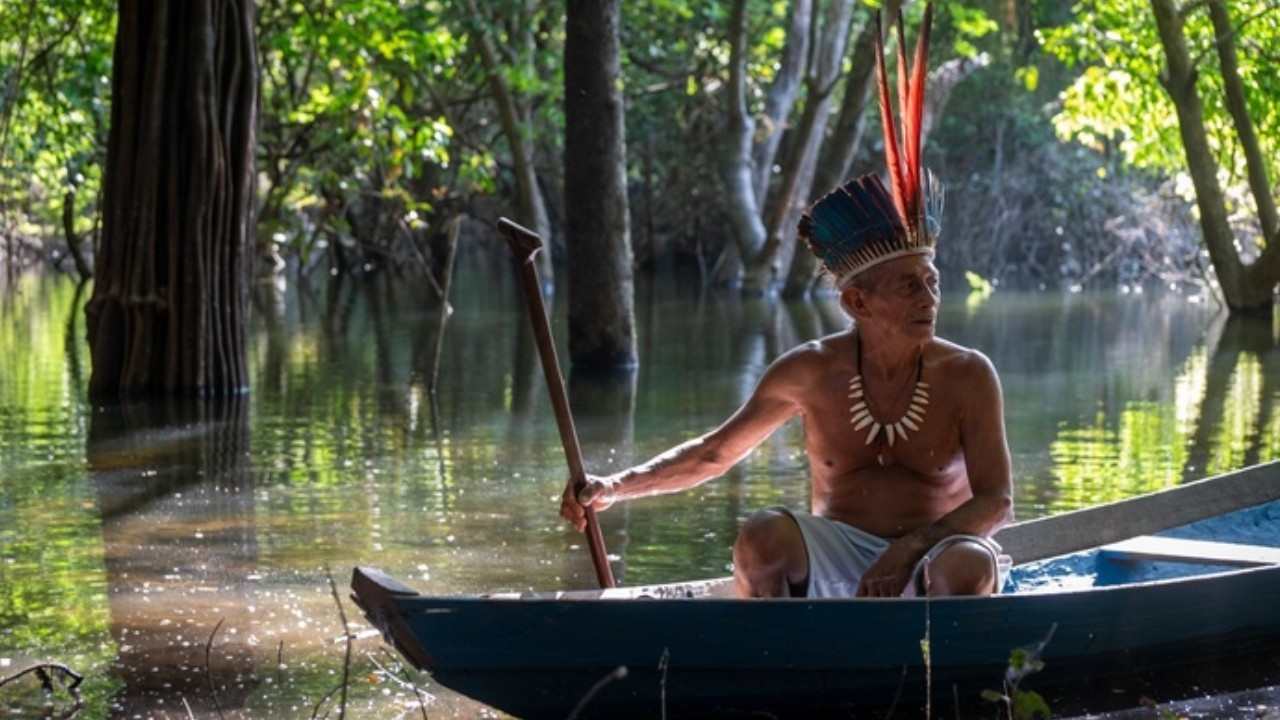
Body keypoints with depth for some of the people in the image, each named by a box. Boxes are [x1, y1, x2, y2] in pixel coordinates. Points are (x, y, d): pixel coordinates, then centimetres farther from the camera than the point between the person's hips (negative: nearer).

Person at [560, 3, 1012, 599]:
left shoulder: (966, 375, -5)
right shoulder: (812, 371, -1)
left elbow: (996, 501, -8)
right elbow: (716, 452, 7)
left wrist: (911, 549, -25)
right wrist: (615, 487, -6)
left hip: (929, 565, -1)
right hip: (835, 566, 1)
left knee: (971, 564, -35)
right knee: (765, 534, -28)